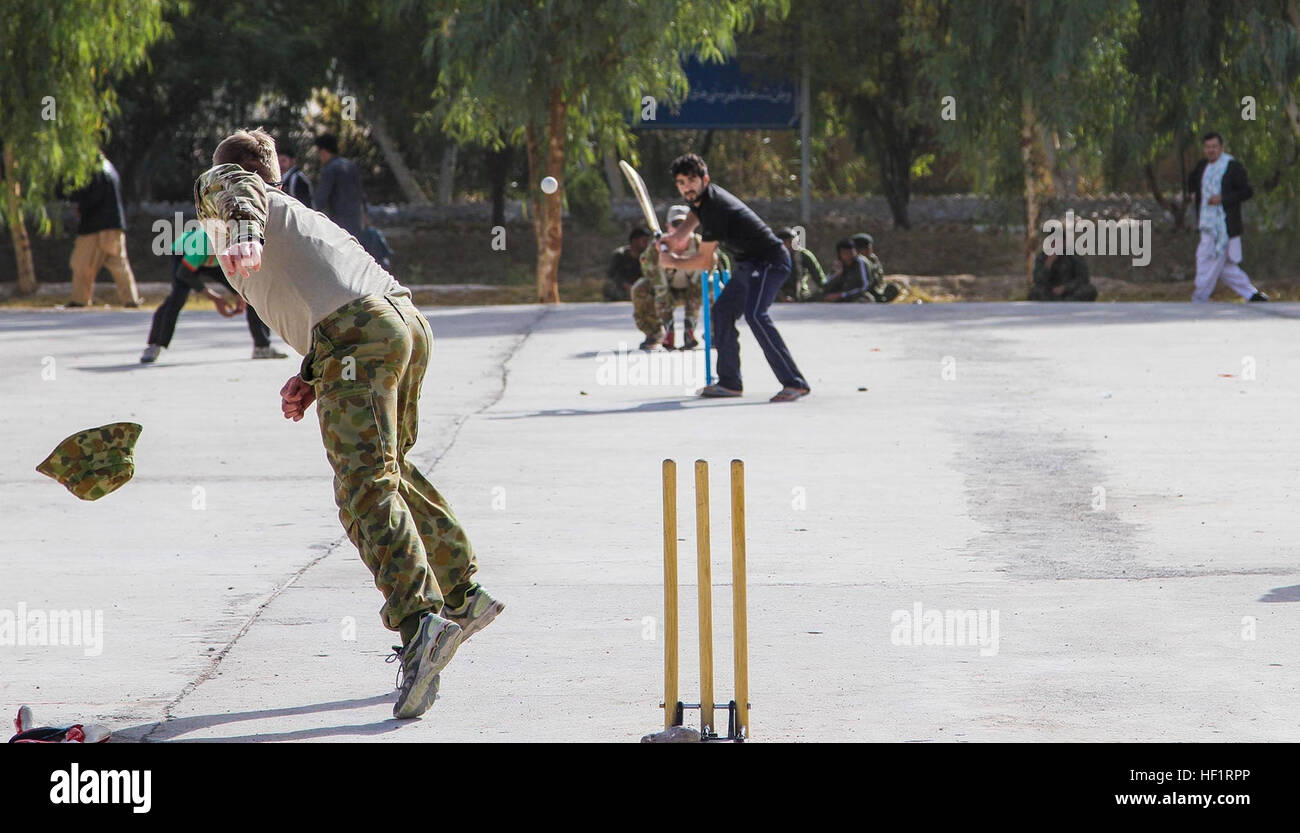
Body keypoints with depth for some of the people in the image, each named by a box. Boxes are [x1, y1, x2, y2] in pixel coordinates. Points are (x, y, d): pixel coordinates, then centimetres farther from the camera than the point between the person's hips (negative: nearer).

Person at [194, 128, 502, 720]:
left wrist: (240, 232, -29)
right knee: (390, 467, 27)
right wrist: (311, 380, 22)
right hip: (407, 320, 8)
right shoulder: (304, 216, 38)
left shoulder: (226, 194, 17)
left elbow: (226, 185, -9)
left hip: (355, 334, -8)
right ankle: (463, 594, 31)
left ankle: (420, 622, -32)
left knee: (366, 489, -16)